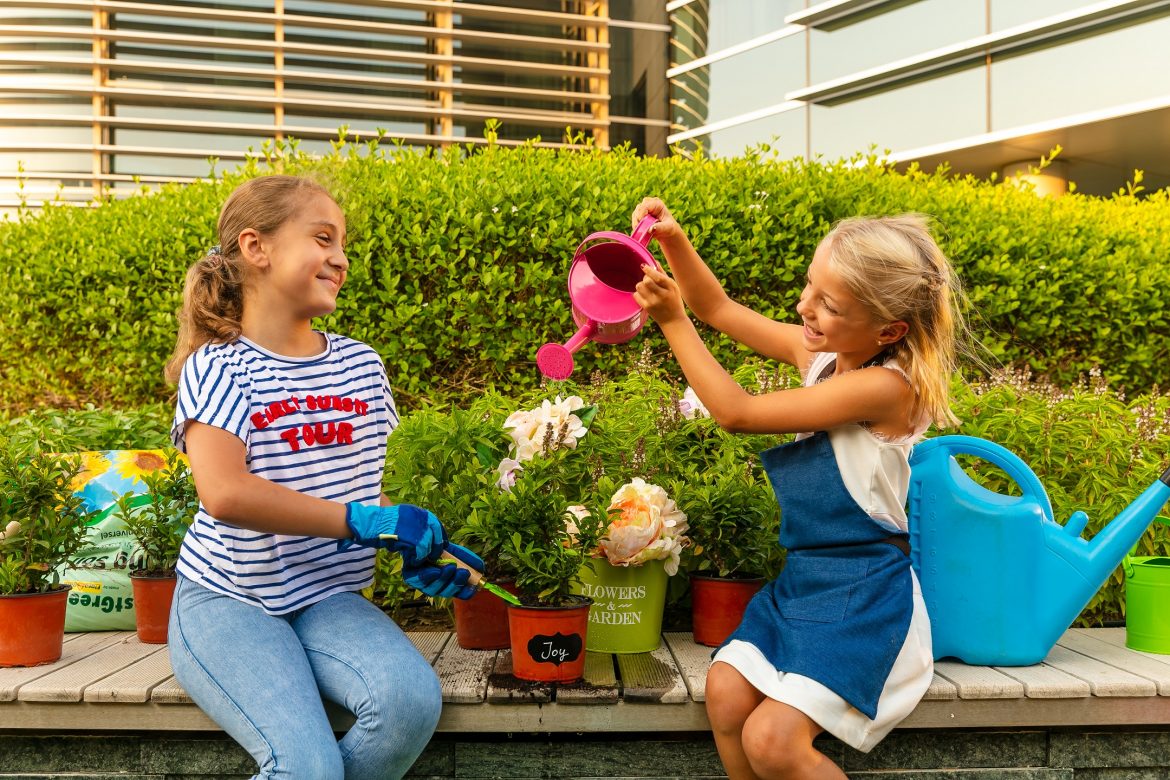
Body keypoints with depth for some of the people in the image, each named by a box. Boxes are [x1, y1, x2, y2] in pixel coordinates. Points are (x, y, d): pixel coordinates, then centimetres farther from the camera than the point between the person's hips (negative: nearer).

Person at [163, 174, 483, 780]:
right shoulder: (218, 366, -8)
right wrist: (366, 522, -25)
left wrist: (413, 550, -3)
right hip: (226, 600, -4)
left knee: (412, 700, -25)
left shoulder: (361, 364, 7)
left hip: (328, 598, 5)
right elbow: (224, 493, -24)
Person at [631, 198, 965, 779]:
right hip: (802, 579, 8)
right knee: (726, 691, -13)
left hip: (865, 596, -7)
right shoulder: (818, 353, 3)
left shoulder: (885, 387, -21)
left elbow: (737, 413, -19)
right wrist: (673, 241, -5)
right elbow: (720, 310, 13)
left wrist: (672, 319, -16)